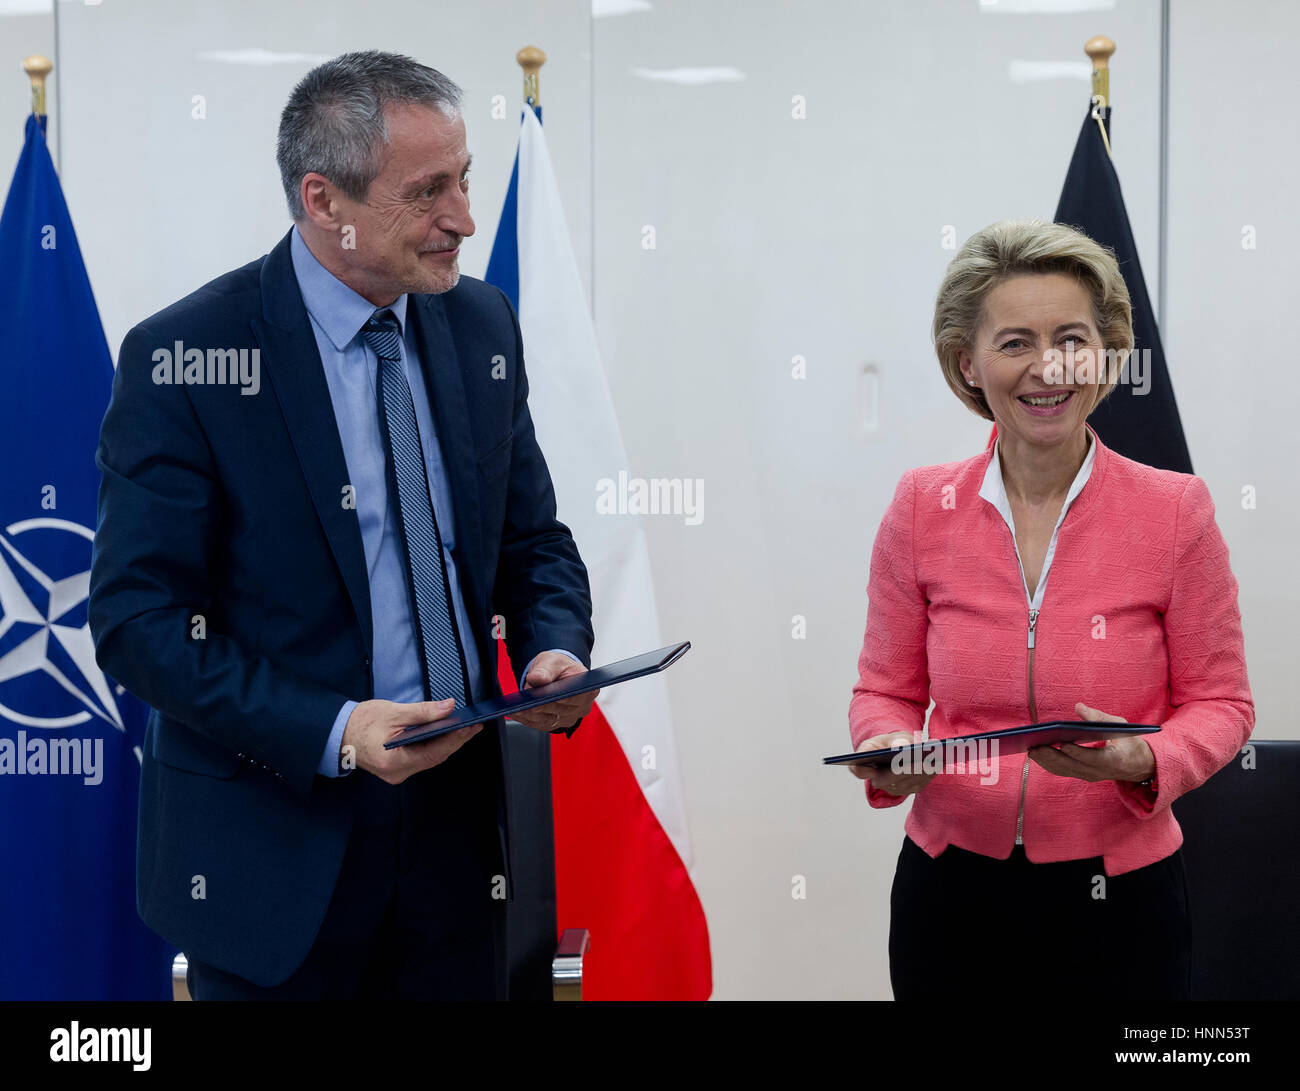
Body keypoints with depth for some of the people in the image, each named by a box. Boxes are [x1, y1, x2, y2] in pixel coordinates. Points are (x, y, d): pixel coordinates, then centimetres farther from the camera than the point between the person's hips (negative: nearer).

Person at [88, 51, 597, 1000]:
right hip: (274, 843, -4)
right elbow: (137, 622, -14)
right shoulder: (186, 358, -12)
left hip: (456, 826, 5)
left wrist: (556, 650, -8)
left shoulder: (481, 325, 5)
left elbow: (533, 542, 14)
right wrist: (332, 733, -23)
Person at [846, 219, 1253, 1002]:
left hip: (1117, 902, -1)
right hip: (951, 898, 2)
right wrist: (888, 754, -14)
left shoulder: (1176, 511, -5)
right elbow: (886, 690, 8)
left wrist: (1141, 761, -20)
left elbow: (1220, 703, 0)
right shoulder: (921, 511, 0)